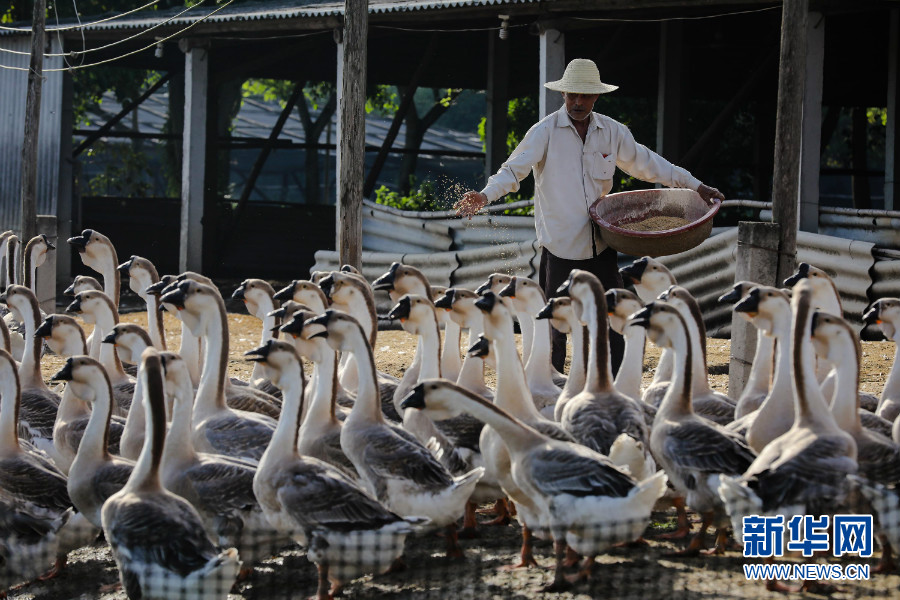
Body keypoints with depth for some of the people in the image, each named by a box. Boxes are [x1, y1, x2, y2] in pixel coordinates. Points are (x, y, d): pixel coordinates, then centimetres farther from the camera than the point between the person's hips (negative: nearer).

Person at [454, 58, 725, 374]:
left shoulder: (613, 132, 7)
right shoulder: (546, 131, -6)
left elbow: (646, 163, 19)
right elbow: (514, 169, -13)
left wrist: (695, 186, 20)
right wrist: (485, 196, -32)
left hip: (600, 244, 4)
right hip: (560, 247, -4)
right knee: (556, 327, 2)